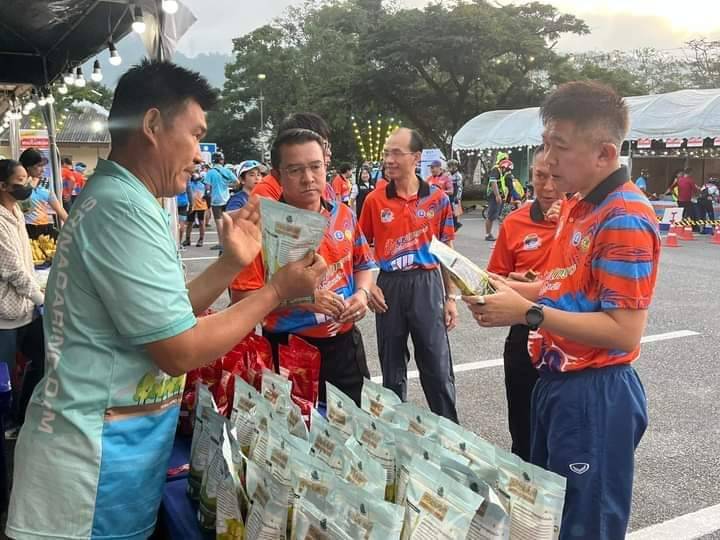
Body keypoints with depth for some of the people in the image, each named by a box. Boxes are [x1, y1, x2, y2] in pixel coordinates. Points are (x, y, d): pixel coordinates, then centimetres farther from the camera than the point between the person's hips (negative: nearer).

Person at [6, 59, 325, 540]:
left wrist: (232, 262, 4)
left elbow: (165, 316, 12)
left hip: (118, 441, 10)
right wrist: (278, 291, -13)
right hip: (101, 455, -10)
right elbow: (181, 352, -22)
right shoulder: (123, 207, -22)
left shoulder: (118, 198, 11)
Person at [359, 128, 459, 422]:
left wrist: (451, 297, 4)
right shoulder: (374, 200, 0)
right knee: (392, 365, 12)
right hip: (388, 286, 1)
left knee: (438, 366, 3)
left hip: (427, 284, -1)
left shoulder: (438, 199, -1)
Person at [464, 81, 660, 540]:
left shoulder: (625, 220, -22)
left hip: (596, 394, -10)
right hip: (558, 381, 10)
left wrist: (527, 313, -27)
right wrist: (508, 289, 1)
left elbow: (624, 331, -26)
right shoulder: (579, 205, 8)